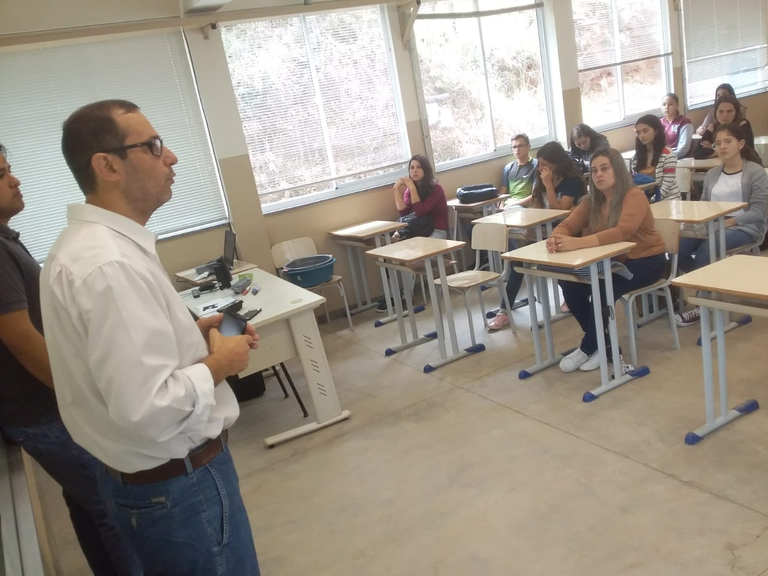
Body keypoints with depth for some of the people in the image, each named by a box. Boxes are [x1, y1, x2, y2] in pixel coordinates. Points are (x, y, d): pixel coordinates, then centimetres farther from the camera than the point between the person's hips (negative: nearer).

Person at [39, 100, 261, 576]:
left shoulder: (88, 242, 4)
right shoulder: (110, 264, -29)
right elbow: (146, 409, -33)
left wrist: (193, 334, 4)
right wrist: (219, 363, -17)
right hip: (177, 483, -10)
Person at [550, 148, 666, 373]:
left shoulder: (635, 196, -19)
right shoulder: (591, 202, 1)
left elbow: (623, 231, -37)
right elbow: (567, 225, -11)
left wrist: (577, 243, -48)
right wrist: (556, 238, -38)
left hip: (645, 261, -6)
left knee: (603, 290, -31)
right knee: (571, 285, -17)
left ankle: (588, 348, -7)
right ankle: (603, 344, 1)